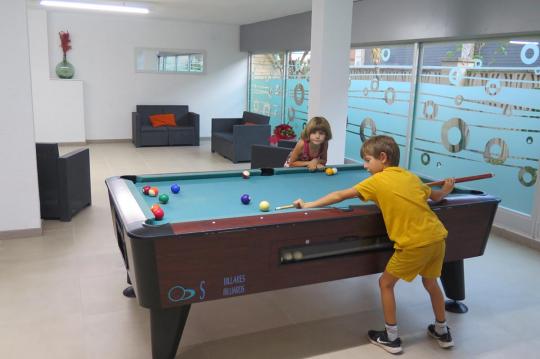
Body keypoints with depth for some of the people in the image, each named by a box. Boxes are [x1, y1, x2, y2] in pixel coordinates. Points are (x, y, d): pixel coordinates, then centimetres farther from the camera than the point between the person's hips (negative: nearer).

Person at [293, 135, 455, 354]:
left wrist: (308, 205, 6)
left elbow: (339, 196, -2)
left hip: (415, 243, -7)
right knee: (430, 282, 28)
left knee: (385, 283, 12)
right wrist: (446, 190, 51)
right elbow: (435, 197, 27)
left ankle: (391, 338, 22)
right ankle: (442, 332, 44)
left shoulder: (376, 181, -5)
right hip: (437, 237, 7)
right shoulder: (411, 177, 13)